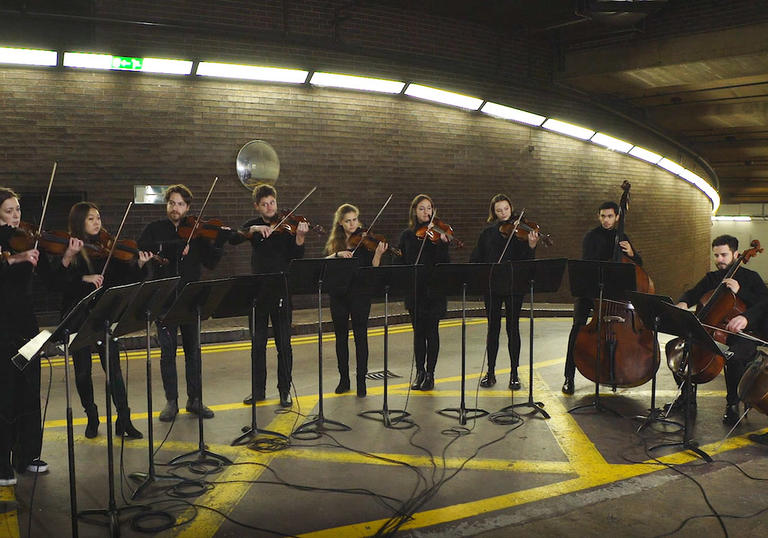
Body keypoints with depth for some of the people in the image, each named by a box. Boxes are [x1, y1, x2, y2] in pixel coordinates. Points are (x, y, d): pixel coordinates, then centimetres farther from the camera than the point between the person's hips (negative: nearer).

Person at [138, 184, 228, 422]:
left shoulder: (197, 232, 6)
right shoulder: (155, 229, 5)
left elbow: (210, 263, 0)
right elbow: (141, 248, -15)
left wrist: (219, 243, -16)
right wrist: (172, 246, -25)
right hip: (164, 299, -1)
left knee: (193, 349, 6)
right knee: (167, 351, 3)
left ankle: (195, 400, 17)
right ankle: (171, 402, 14)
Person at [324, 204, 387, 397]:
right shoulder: (334, 241, 10)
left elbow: (373, 268, -7)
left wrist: (378, 254, -25)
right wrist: (338, 254, -18)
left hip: (359, 293, -3)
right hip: (338, 293, 3)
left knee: (360, 336, -3)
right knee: (341, 336, 9)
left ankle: (361, 381, 4)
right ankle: (344, 379, 20)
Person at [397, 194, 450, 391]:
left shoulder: (437, 232, -1)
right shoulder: (407, 235, 8)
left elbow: (444, 262, -10)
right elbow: (400, 261, 8)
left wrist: (442, 243, -26)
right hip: (413, 291, 3)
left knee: (431, 331, -1)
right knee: (418, 332, 9)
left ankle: (430, 373, 8)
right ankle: (420, 372, 18)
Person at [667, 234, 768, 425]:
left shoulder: (750, 278, 0)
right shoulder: (711, 278, 15)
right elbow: (692, 294, 9)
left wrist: (746, 317, -32)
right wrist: (682, 303, -16)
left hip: (742, 334, -5)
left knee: (735, 356, -38)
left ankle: (733, 404, -15)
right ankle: (687, 393, 4)